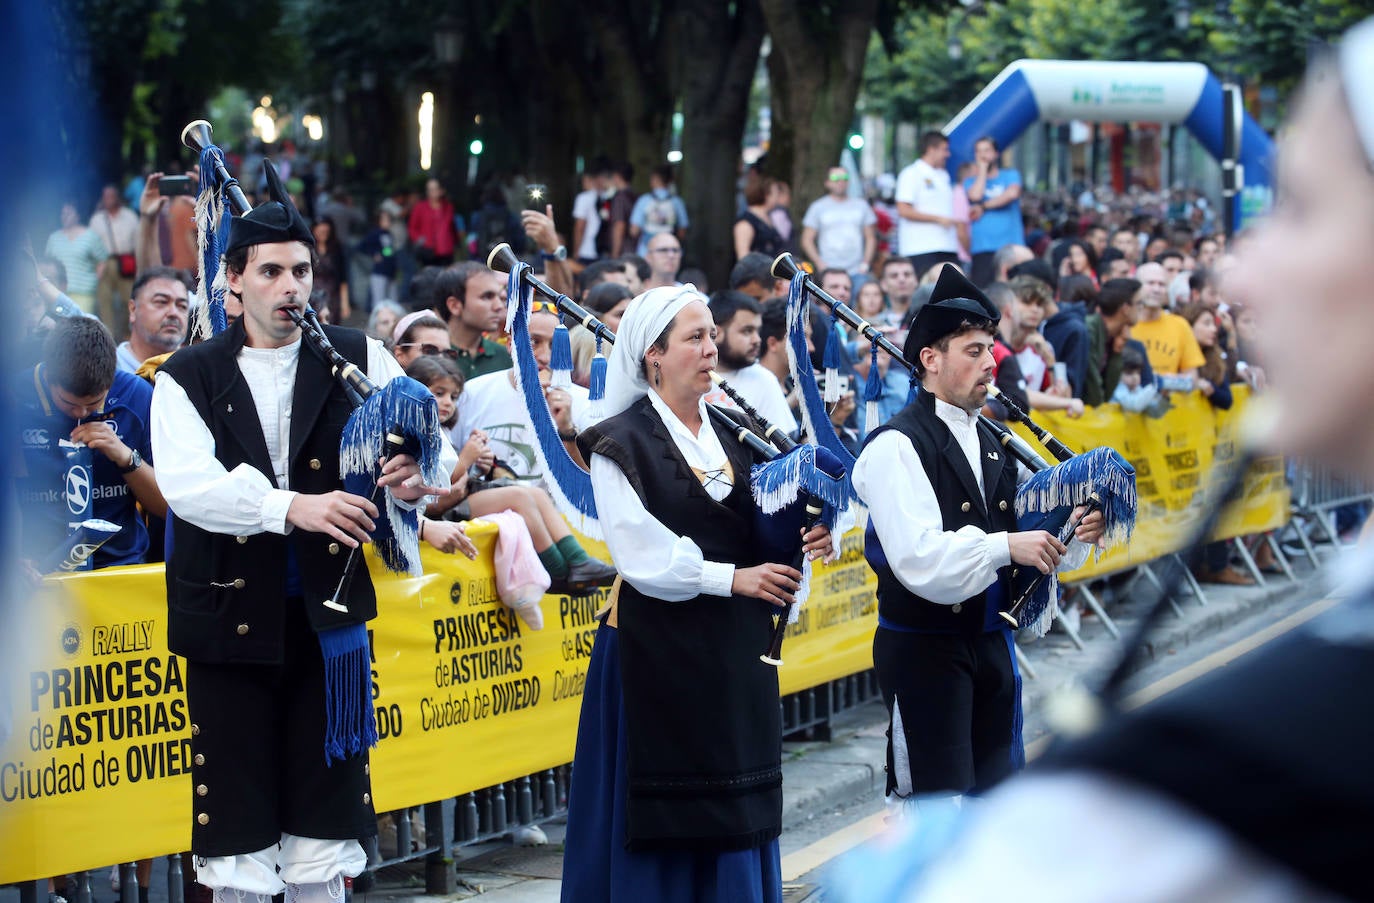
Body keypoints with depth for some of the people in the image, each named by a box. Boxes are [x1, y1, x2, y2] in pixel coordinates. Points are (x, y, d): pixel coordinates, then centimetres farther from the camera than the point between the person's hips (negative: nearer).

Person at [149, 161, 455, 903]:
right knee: (237, 836, 3)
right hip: (229, 616, -1)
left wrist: (417, 475, -29)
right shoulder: (189, 379, -1)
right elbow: (188, 482, -17)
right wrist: (291, 506, -32)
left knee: (323, 832, 7)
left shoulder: (358, 360, 4)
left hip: (327, 615, 2)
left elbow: (429, 448, -4)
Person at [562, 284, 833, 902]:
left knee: (736, 816, 7)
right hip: (660, 649, -6)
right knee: (664, 819, -1)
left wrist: (805, 539, -10)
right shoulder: (622, 443, -7)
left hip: (735, 650, 6)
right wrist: (730, 577, -19)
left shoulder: (733, 430, 11)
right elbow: (640, 553, -16)